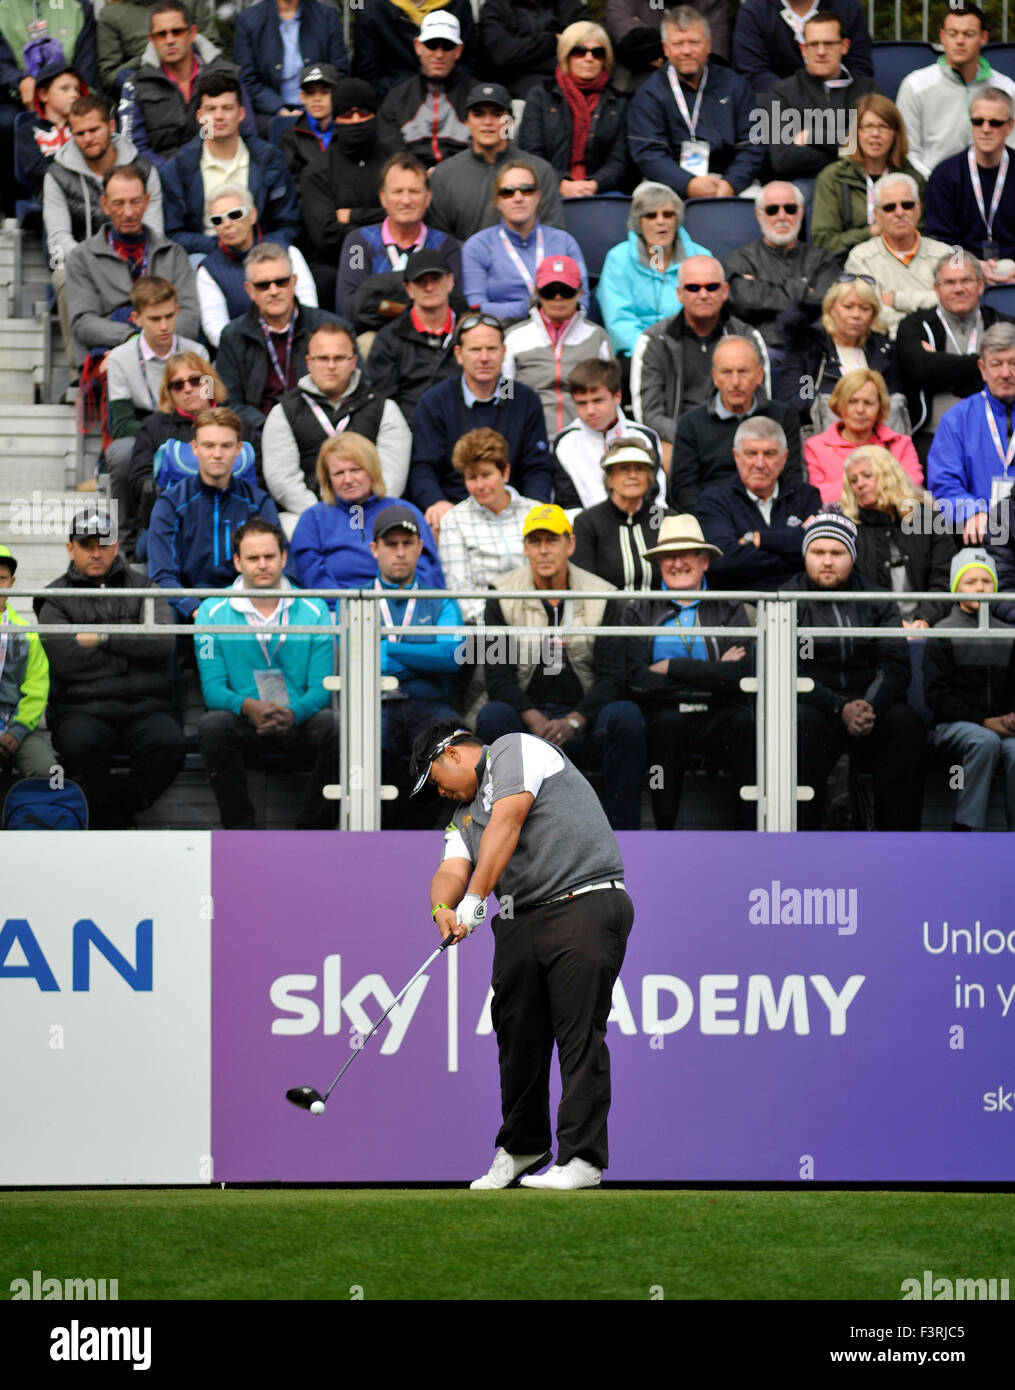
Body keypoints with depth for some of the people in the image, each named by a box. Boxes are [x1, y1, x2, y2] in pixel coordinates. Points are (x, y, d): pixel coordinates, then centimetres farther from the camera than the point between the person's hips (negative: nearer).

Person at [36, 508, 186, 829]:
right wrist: (133, 649, 0)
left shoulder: (142, 588, 16)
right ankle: (113, 827, -15)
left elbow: (163, 643, -3)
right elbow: (66, 661, -7)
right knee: (79, 744, -35)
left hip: (144, 708, 1)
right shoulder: (55, 600, 10)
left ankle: (118, 812, -12)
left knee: (170, 742, -31)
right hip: (82, 710, -1)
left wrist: (102, 637, -5)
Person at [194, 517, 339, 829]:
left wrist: (293, 713, -24)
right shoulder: (212, 612, 5)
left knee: (333, 725, -31)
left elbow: (321, 687, 0)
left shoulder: (314, 610, 6)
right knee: (212, 725, -33)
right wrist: (248, 707, -25)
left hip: (298, 724, 0)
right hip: (244, 724, 0)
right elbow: (212, 687, -2)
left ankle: (312, 831, -20)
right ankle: (241, 832, -24)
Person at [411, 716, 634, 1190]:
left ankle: (582, 1159, -11)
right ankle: (521, 1149, 20)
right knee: (517, 1036, 5)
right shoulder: (463, 817, 24)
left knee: (580, 1035, -11)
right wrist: (443, 908, -18)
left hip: (586, 906, -8)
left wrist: (475, 899, -19)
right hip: (520, 921, 8)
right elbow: (452, 871, 6)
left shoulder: (516, 750, 2)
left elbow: (506, 824, -11)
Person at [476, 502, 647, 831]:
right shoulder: (503, 597, 1)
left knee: (627, 715, -31)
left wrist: (573, 721, -18)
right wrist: (535, 720, -21)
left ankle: (622, 830, -27)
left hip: (582, 719, 0)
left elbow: (611, 677, -3)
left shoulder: (602, 597, 2)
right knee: (491, 716, -34)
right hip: (526, 715, 0)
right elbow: (498, 678, -4)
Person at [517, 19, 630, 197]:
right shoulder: (540, 96, 14)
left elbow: (619, 161, 8)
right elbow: (530, 154, 3)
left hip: (600, 190, 2)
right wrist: (562, 185, -15)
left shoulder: (618, 103, 18)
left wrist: (594, 184, -14)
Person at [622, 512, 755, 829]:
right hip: (664, 715, 0)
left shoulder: (729, 610, 15)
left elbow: (741, 673, -2)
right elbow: (637, 680, -2)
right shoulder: (640, 611, 15)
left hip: (718, 719, 0)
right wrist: (713, 675, -7)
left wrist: (672, 667, -5)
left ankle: (750, 831, -29)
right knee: (666, 720, -34)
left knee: (745, 722, -32)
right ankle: (665, 830, -29)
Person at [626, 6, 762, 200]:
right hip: (672, 183, -2)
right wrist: (688, 184, -23)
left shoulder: (734, 86, 15)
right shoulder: (648, 96, 8)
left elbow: (751, 148, 7)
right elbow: (648, 154, -6)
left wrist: (731, 184, -15)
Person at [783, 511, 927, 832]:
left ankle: (900, 834, -26)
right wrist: (840, 709, -20)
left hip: (874, 706, 2)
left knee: (906, 722, -28)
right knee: (804, 723, -36)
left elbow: (895, 667, 3)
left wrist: (870, 706, -19)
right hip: (813, 705, -2)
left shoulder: (879, 603, 14)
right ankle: (803, 833, -36)